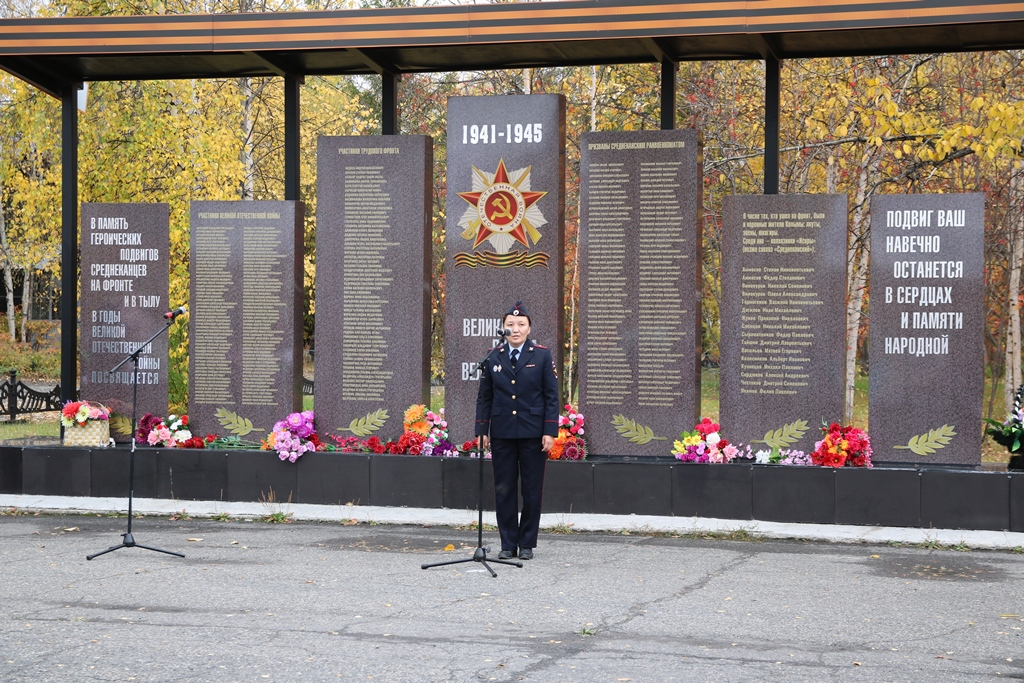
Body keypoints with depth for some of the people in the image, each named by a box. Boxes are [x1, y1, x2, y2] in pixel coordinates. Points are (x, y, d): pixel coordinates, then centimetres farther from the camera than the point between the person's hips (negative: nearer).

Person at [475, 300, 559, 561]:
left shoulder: (542, 356, 1)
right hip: (502, 433, 2)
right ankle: (508, 544, 11)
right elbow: (484, 397, 9)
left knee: (531, 490, 3)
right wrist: (482, 430, 2)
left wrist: (550, 431, -8)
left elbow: (551, 396, -1)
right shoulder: (493, 358, 7)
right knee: (504, 490, 4)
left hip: (533, 434, -2)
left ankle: (527, 544, 12)